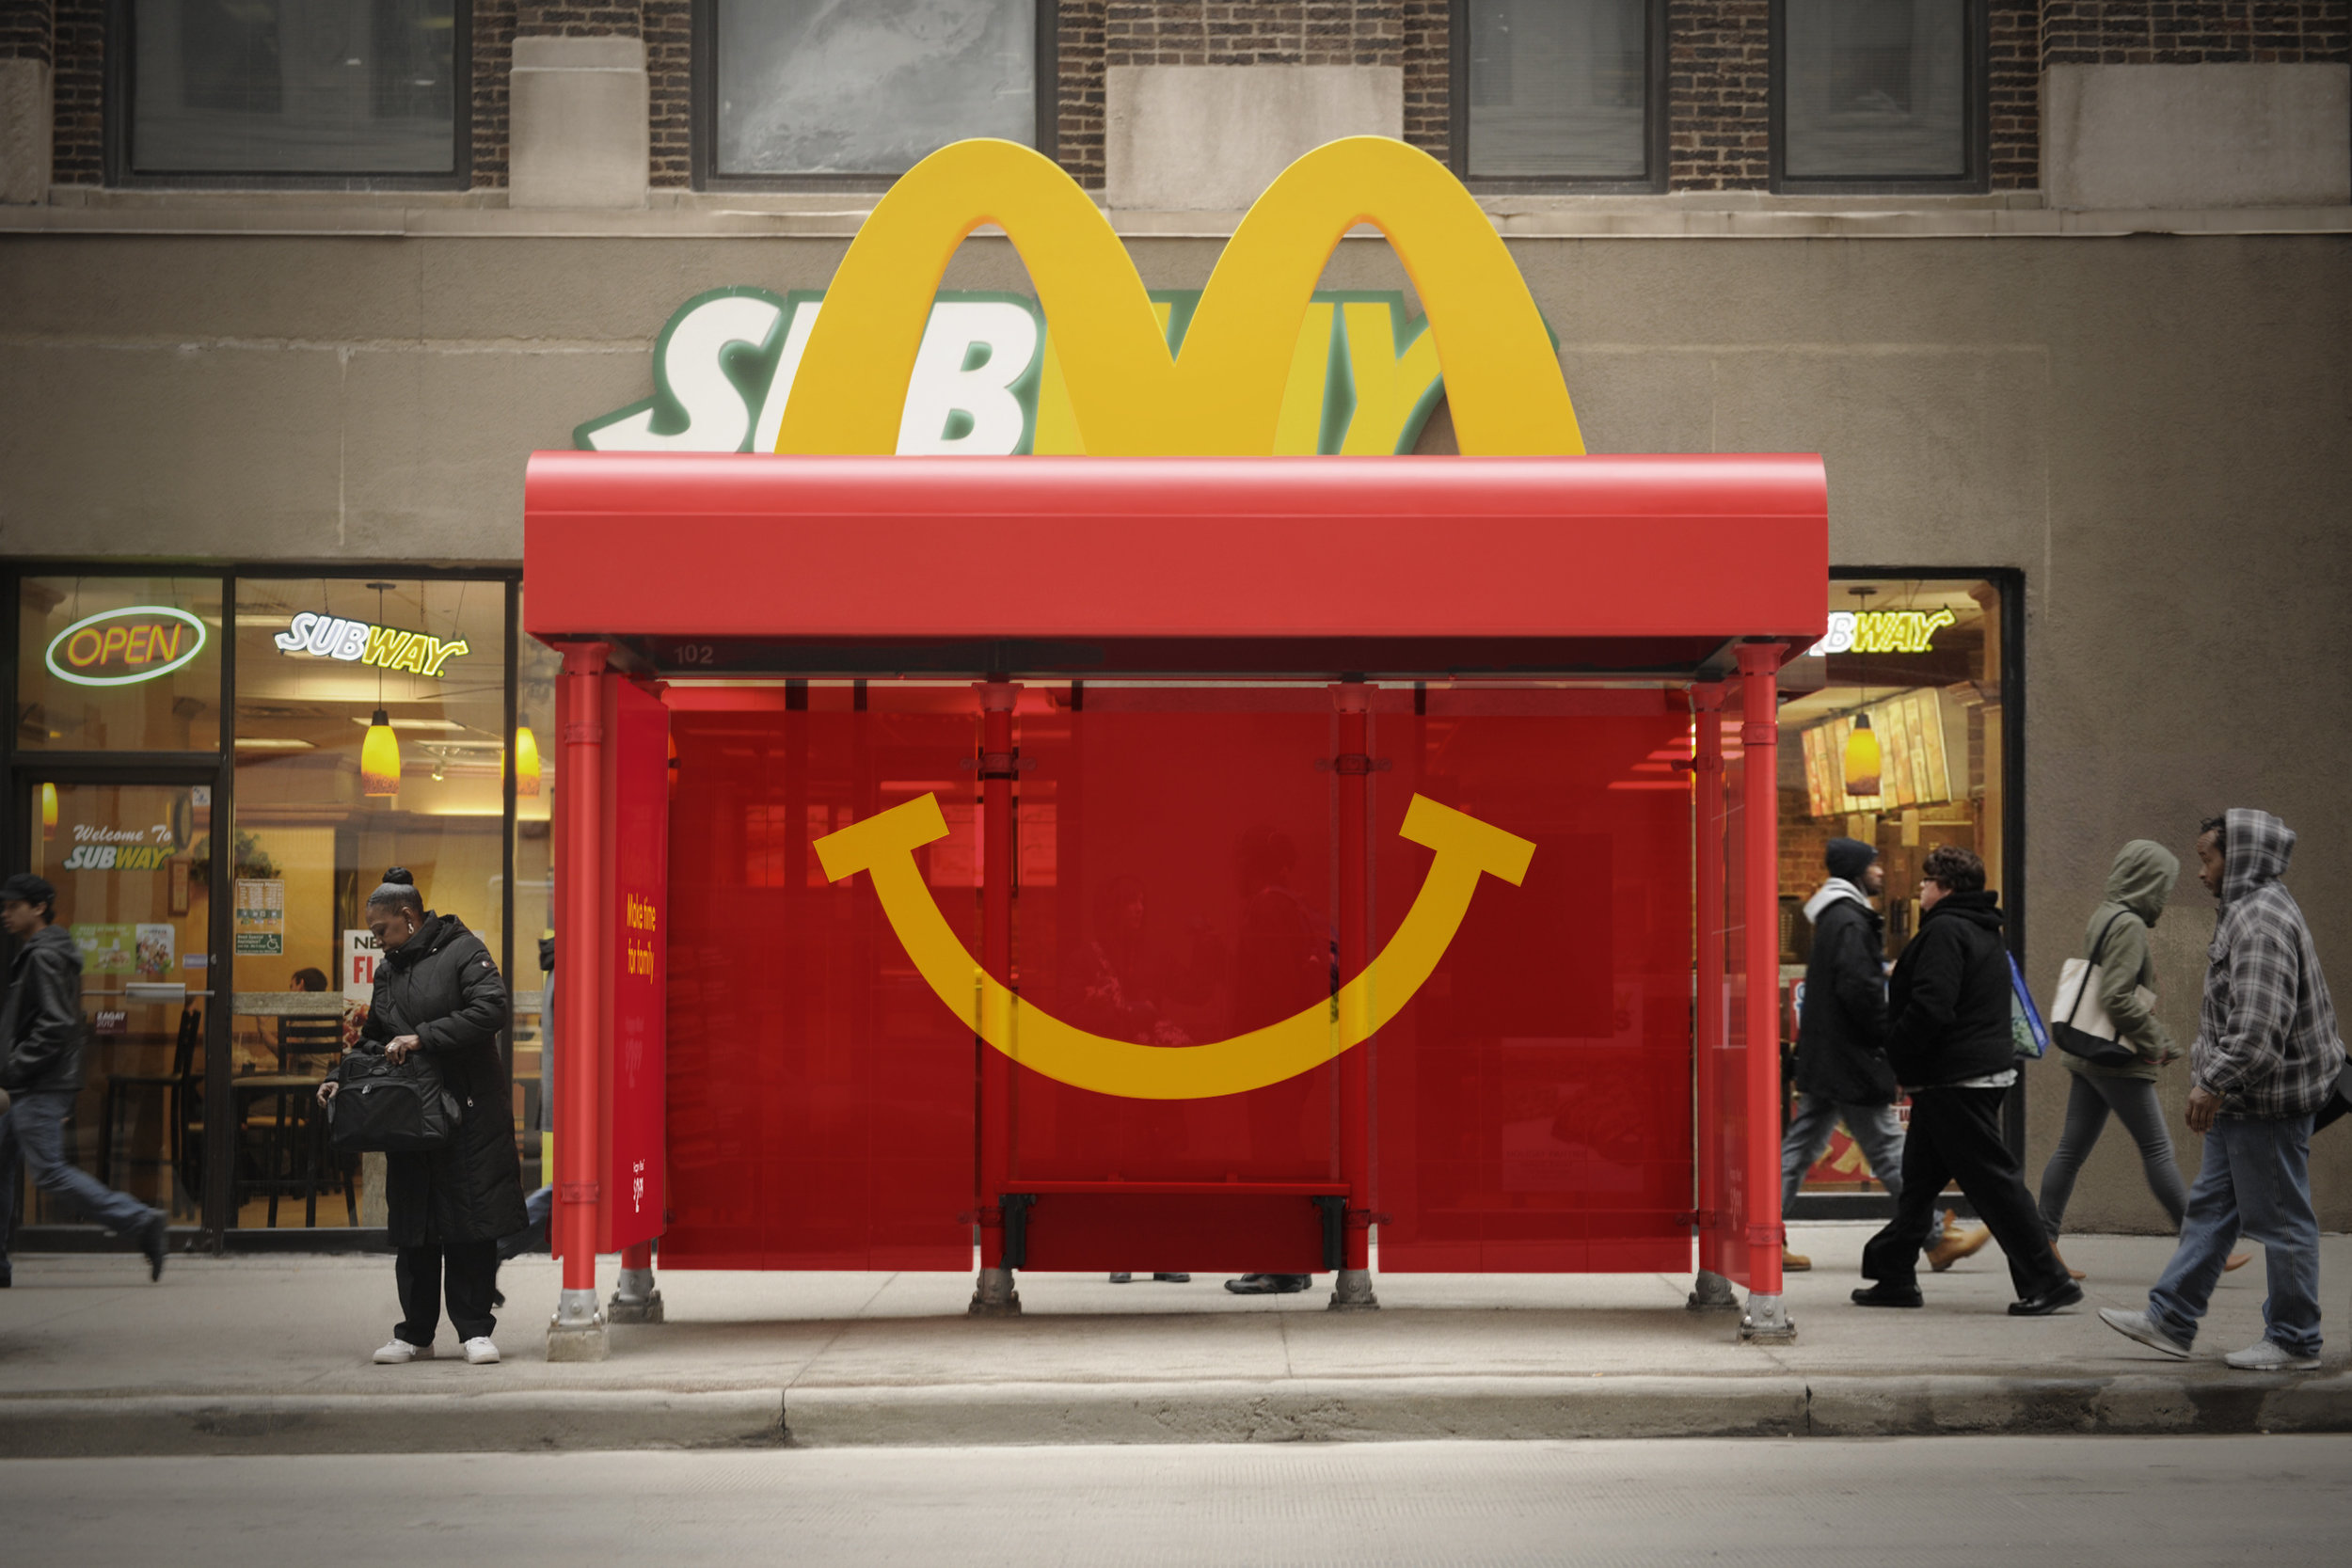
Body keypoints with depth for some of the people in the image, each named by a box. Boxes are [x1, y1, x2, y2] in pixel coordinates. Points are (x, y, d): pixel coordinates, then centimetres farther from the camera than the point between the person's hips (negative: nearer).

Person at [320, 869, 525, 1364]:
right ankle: (415, 1334, 12)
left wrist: (423, 1037, -18)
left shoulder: (462, 951, -4)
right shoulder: (388, 970, 17)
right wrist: (343, 1079, 5)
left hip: (469, 1111, -6)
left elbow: (490, 1011, -17)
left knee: (471, 1220, -4)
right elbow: (375, 1040, 23)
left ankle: (475, 1328, 3)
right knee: (412, 1228, 5)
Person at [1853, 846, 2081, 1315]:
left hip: (1956, 1079, -11)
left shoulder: (1945, 932, -15)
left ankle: (2046, 1281, -7)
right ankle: (1894, 1275, 20)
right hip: (1985, 1070, 11)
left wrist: (1894, 1052, -10)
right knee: (1920, 1177, 15)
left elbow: (1930, 1009, -24)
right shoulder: (1984, 933, 18)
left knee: (1993, 1179, -8)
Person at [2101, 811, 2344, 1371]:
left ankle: (2294, 1341, 7)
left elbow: (2259, 1022, -28)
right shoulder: (2249, 911, 16)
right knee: (2210, 1206, 13)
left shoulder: (2262, 919, -19)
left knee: (2280, 1218, -1)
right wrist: (2213, 1081, 21)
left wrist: (2213, 1082, -25)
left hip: (2267, 1100, -11)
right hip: (2241, 1099, 11)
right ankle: (2169, 1320, 17)